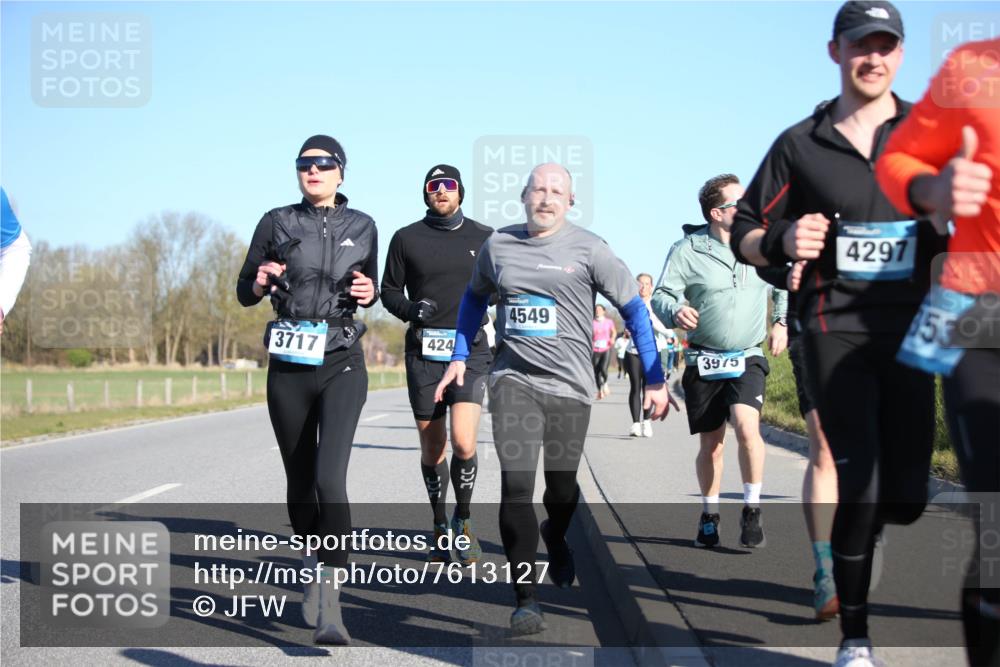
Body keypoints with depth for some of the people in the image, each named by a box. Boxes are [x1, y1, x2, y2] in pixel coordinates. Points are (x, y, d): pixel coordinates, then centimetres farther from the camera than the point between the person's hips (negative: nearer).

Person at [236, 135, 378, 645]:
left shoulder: (362, 227, 5)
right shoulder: (276, 222, 3)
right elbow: (244, 293, 7)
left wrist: (368, 293, -5)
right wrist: (260, 282, -15)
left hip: (342, 367, -1)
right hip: (288, 369, 2)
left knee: (329, 479, -18)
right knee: (299, 483, 10)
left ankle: (329, 603, -19)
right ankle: (314, 572, 35)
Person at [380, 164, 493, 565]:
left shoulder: (484, 238, 8)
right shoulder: (406, 239, 6)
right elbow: (389, 291, 9)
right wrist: (409, 309, -12)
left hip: (470, 350, -1)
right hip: (424, 351, 1)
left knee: (463, 442, -17)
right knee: (431, 448, 7)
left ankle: (464, 517, 7)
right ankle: (440, 526, 25)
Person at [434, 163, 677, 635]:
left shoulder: (588, 249, -3)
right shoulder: (498, 245, 5)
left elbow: (634, 308, 1)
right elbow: (475, 297, 24)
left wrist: (655, 379, -1)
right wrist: (460, 355, 18)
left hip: (570, 384, -1)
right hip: (513, 381, 1)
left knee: (561, 491, 9)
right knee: (515, 485, -14)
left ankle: (555, 538, 47)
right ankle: (525, 600, -7)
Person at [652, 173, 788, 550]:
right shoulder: (687, 250, -6)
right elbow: (662, 296, -6)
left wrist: (781, 322, 10)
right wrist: (675, 312, -27)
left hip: (748, 359, 0)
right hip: (704, 361, 0)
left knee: (746, 425, -24)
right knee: (710, 445, 7)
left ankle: (752, 509, -8)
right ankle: (709, 515, 28)